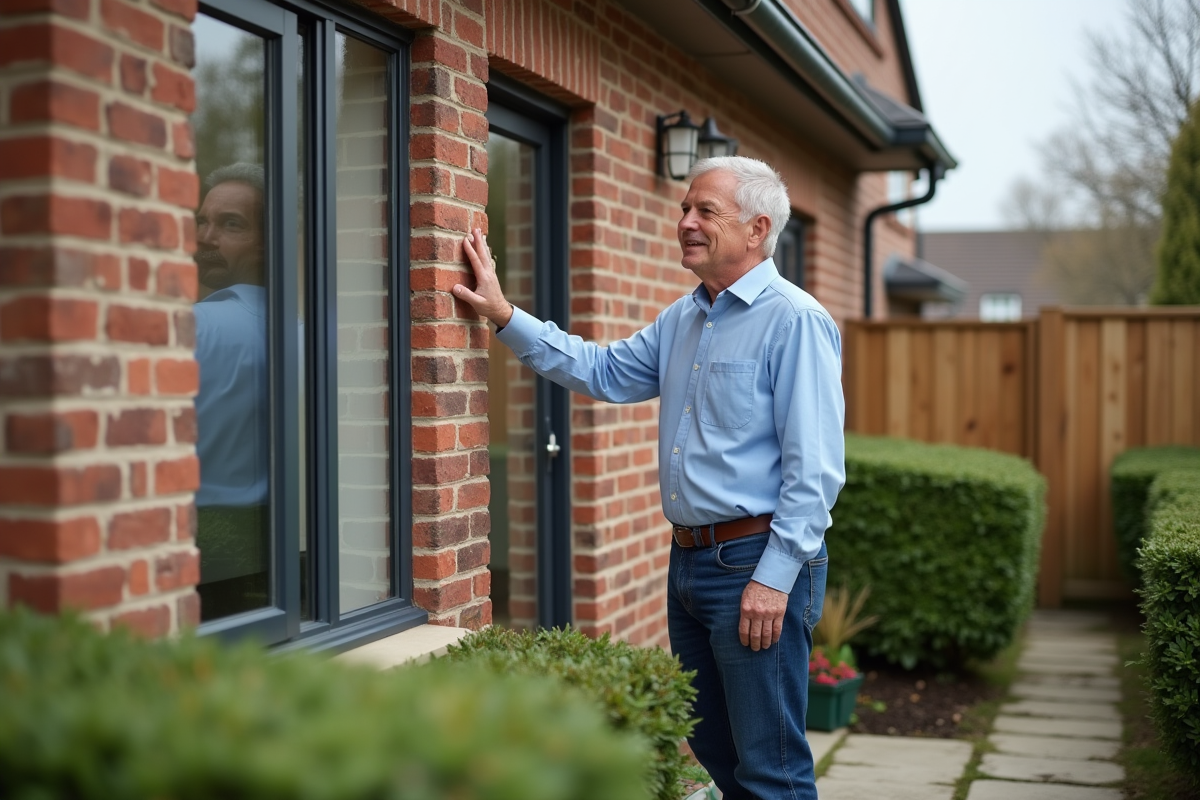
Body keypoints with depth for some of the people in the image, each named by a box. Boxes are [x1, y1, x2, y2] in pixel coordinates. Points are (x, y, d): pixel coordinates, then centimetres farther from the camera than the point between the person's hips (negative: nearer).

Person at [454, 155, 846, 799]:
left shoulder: (794, 321, -13)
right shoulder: (681, 320, 14)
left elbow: (815, 468, -17)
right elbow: (602, 373, 19)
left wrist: (774, 577, -21)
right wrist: (505, 315, 11)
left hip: (756, 563, -9)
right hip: (689, 559, 9)